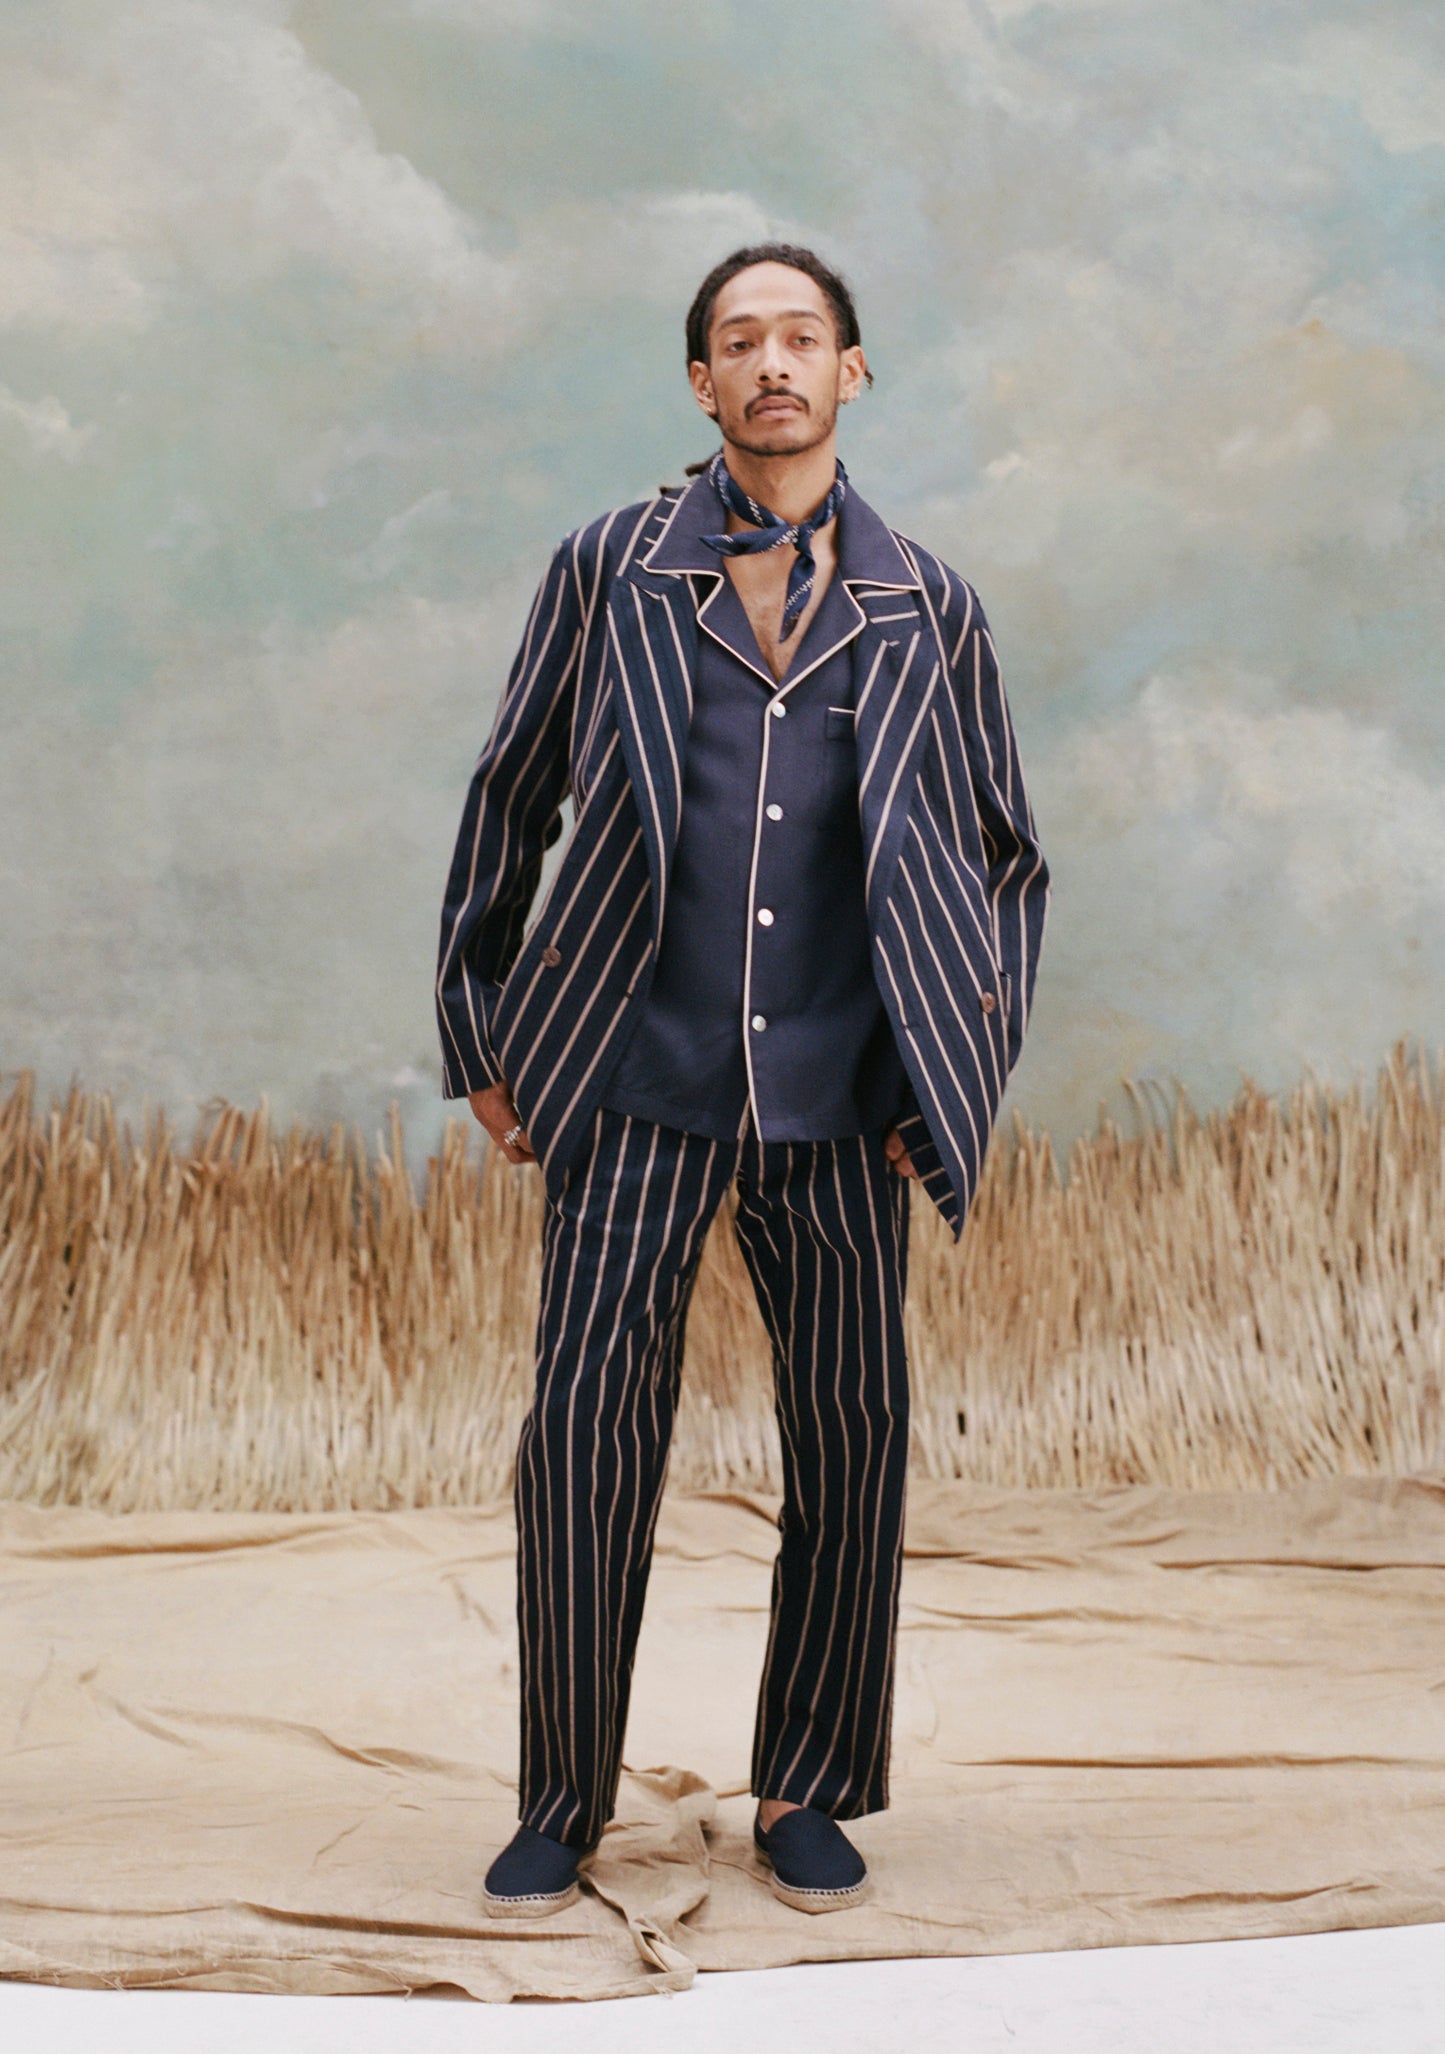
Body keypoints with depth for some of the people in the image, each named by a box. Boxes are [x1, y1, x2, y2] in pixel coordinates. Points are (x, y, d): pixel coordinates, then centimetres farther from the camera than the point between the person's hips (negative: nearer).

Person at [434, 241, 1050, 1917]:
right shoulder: (608, 572, 6)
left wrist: (961, 1075, 6)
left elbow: (1005, 858, 16)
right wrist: (481, 1039, 10)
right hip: (637, 1081, -1)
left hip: (836, 1097, 1)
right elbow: (508, 804, 13)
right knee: (585, 1423, -4)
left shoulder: (928, 613, 8)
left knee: (850, 1437, 3)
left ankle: (808, 1796, 20)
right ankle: (563, 1801, 13)